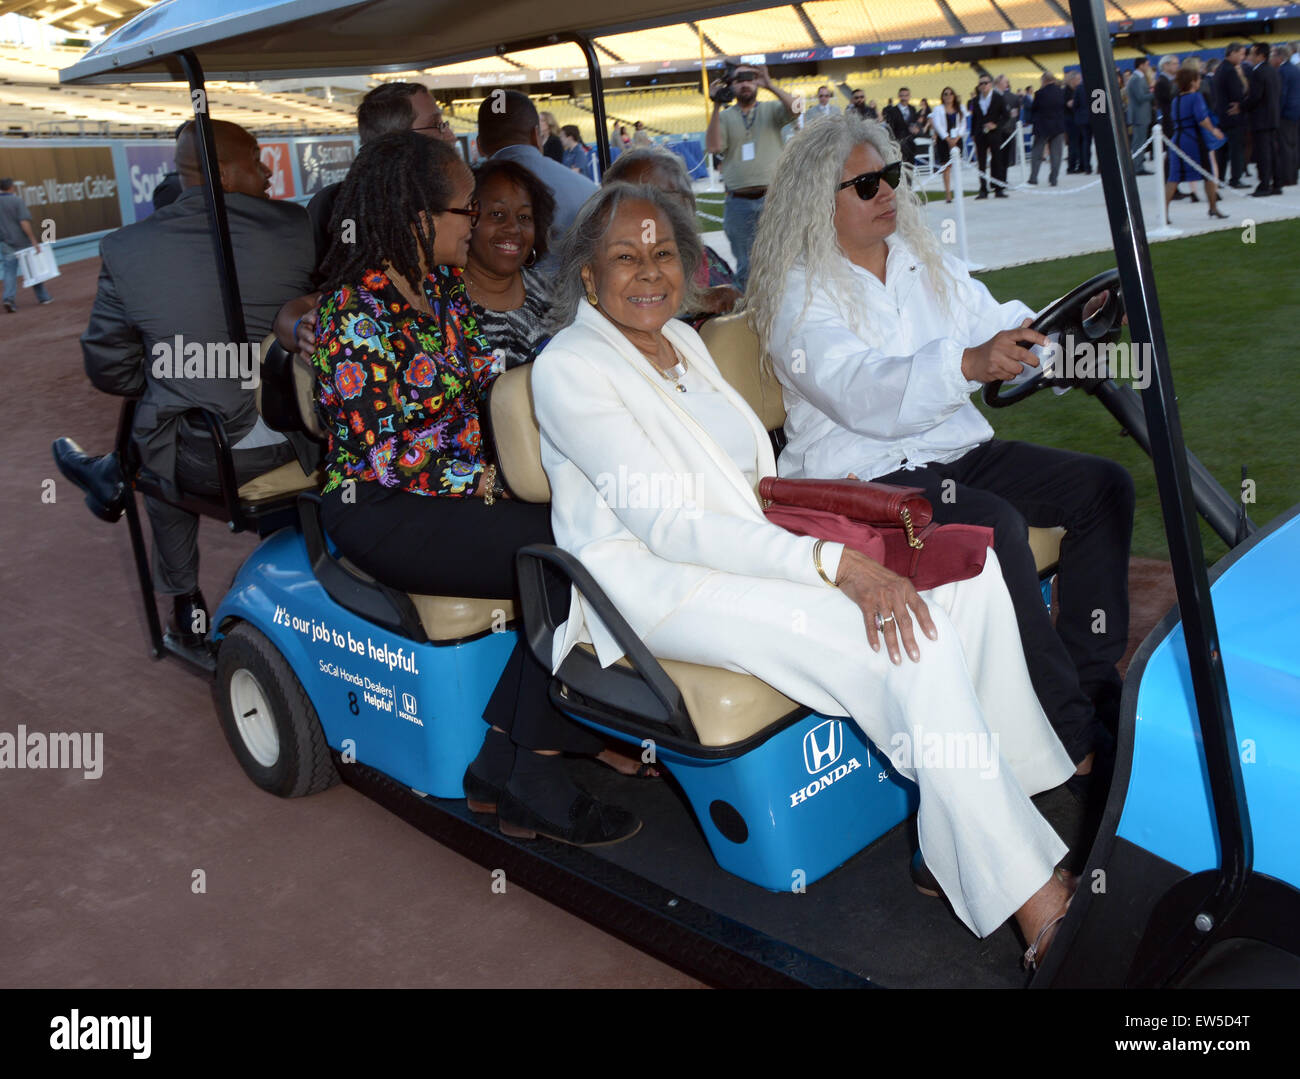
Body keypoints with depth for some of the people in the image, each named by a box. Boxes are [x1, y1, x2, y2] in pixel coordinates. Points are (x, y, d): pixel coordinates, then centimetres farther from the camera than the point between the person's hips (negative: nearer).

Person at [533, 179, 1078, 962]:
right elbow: (668, 526, -21)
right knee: (908, 644, -26)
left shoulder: (683, 341, 14)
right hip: (659, 586, -8)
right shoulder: (569, 369, -11)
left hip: (745, 547, 8)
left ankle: (1025, 781, -1)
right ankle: (1030, 898, -20)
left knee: (969, 570, -7)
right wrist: (835, 566, -27)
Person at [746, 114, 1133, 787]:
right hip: (865, 476, -7)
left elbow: (993, 324, 10)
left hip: (958, 449, 8)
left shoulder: (925, 261, 16)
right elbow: (860, 394, -24)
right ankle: (1072, 738, -21)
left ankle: (1092, 674, -1)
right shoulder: (800, 295, -8)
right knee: (996, 524, -30)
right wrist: (967, 364, -39)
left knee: (1103, 486, -5)